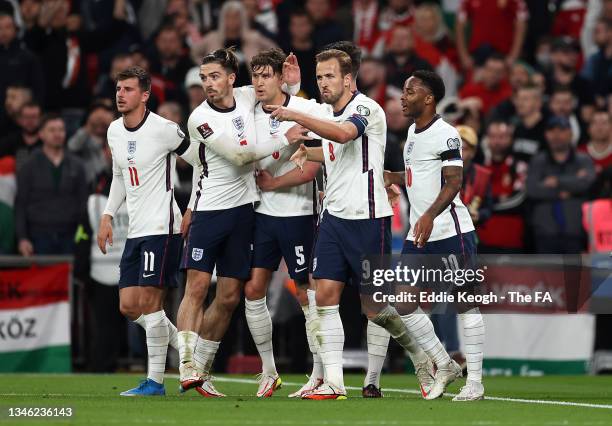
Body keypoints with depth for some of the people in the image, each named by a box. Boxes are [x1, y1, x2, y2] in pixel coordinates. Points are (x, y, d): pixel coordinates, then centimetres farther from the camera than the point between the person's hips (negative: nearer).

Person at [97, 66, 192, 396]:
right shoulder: (114, 131, 11)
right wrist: (108, 215, 15)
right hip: (135, 230, 8)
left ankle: (155, 381, -3)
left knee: (149, 302, -11)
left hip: (161, 227, -8)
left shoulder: (163, 130, -12)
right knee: (129, 306, 5)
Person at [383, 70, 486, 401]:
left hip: (451, 233, -9)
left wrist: (429, 216, -34)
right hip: (419, 236, 9)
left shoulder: (446, 135, -12)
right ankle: (445, 366, 16)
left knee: (465, 304, -2)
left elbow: (453, 182, -21)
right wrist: (392, 177, 14)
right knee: (404, 305, 2)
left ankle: (474, 382, 2)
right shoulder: (413, 132, 16)